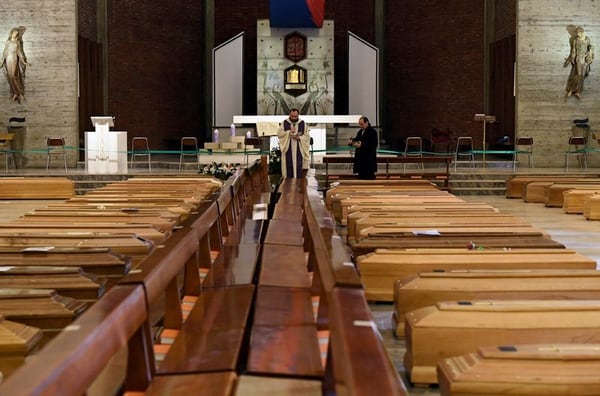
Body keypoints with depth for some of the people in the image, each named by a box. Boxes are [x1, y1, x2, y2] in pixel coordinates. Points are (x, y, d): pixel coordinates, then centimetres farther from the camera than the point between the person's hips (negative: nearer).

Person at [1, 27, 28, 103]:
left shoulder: (18, 42, 3)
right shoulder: (8, 42, 6)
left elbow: (19, 52, 4)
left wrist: (23, 61, -3)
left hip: (14, 60, -2)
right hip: (8, 60, 2)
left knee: (14, 76, -10)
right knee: (10, 76, 3)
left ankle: (18, 93, -3)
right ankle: (14, 92, 12)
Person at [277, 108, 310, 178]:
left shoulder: (303, 124, 4)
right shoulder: (284, 123, 4)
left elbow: (307, 136, 2)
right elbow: (279, 134, -3)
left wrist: (299, 138, -15)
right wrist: (289, 132, -14)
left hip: (299, 150, 0)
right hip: (287, 150, 0)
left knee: (298, 167, -2)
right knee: (288, 167, -2)